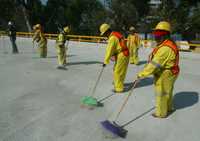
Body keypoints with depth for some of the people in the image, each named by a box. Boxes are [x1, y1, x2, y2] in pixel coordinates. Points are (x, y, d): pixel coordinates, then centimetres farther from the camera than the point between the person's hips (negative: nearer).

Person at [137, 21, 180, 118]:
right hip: (168, 73, 10)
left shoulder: (165, 48, -29)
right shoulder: (168, 44, 5)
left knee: (161, 94, 8)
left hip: (164, 75, -10)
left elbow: (155, 64, -31)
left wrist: (142, 74, -27)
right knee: (167, 92, 26)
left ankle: (161, 113, 26)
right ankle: (169, 108, 46)